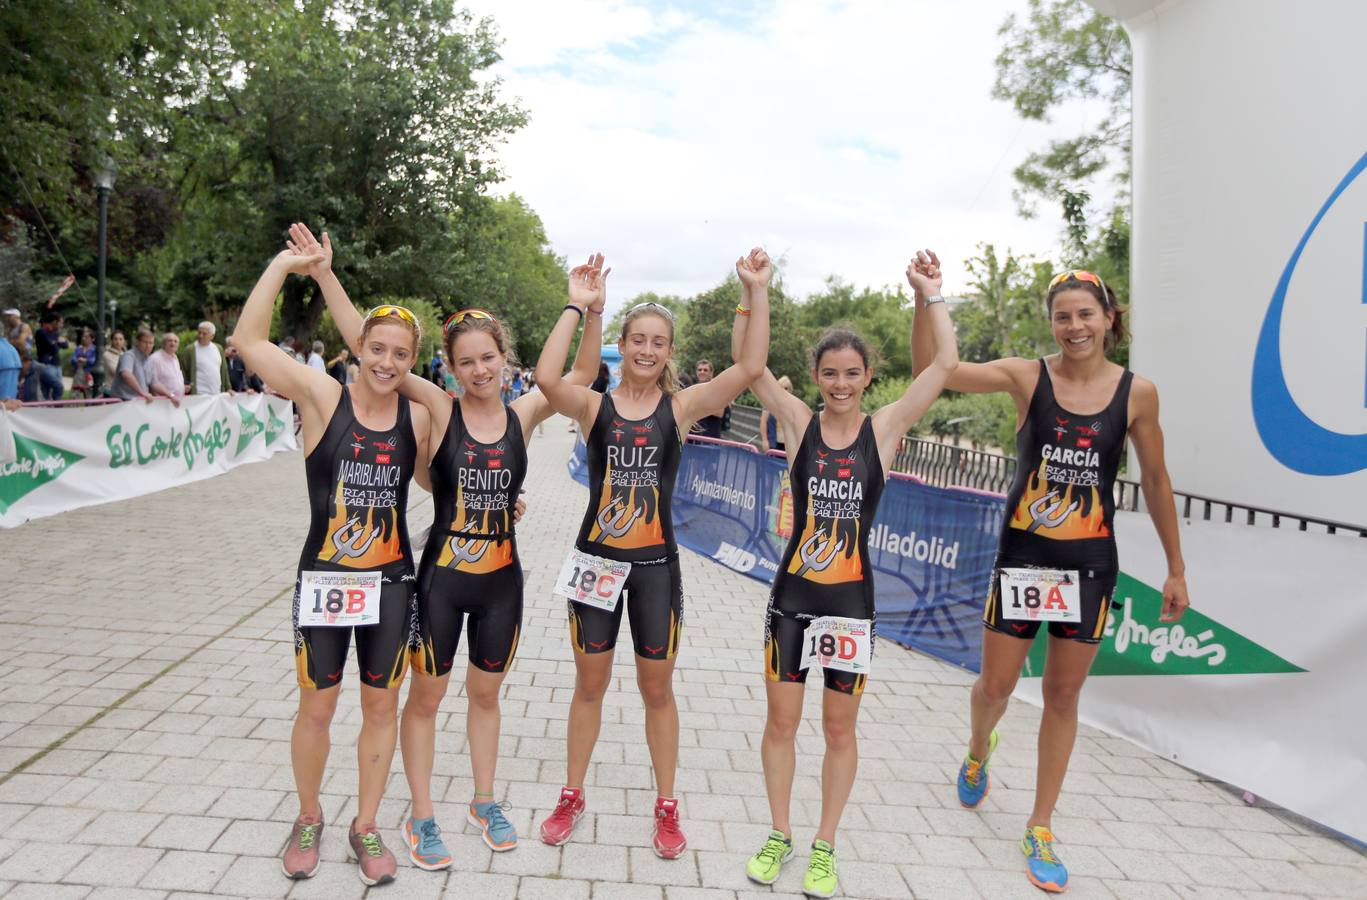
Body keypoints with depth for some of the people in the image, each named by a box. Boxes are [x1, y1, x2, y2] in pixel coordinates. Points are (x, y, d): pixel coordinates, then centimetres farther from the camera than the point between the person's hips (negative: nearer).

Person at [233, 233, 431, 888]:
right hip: (324, 577, -2)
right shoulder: (323, 397, -8)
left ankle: (366, 828, 31)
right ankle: (309, 820, 36)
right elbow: (248, 339, -14)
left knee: (382, 707, 12)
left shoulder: (419, 416, -1)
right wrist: (283, 264, -12)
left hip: (391, 580, 2)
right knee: (316, 709, 11)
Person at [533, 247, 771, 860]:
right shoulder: (595, 406, -3)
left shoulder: (681, 407, -1)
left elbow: (750, 367, -12)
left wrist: (758, 292, -15)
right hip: (596, 559, 0)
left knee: (657, 689, 12)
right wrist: (576, 306, -18)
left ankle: (667, 808, 30)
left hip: (655, 564, 0)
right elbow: (546, 376, -23)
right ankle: (572, 797, 34)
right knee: (590, 684, 14)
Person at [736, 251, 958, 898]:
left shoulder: (885, 428, -3)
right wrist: (753, 293, -14)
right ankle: (779, 835, 30)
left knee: (839, 729, 11)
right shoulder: (799, 423, -1)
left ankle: (825, 847, 29)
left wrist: (930, 291, -6)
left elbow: (946, 363, -7)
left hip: (852, 600, 0)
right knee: (781, 722, 10)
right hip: (792, 594, 1)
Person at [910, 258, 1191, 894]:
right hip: (1022, 554, -1)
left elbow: (1156, 481, 6)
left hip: (1090, 563, 1)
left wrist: (1176, 567, 9)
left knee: (1063, 697, 10)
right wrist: (924, 299, -28)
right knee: (995, 687, 8)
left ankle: (1040, 828, 26)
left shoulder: (1137, 393, -3)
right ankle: (979, 751, 44)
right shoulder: (1026, 376, -7)